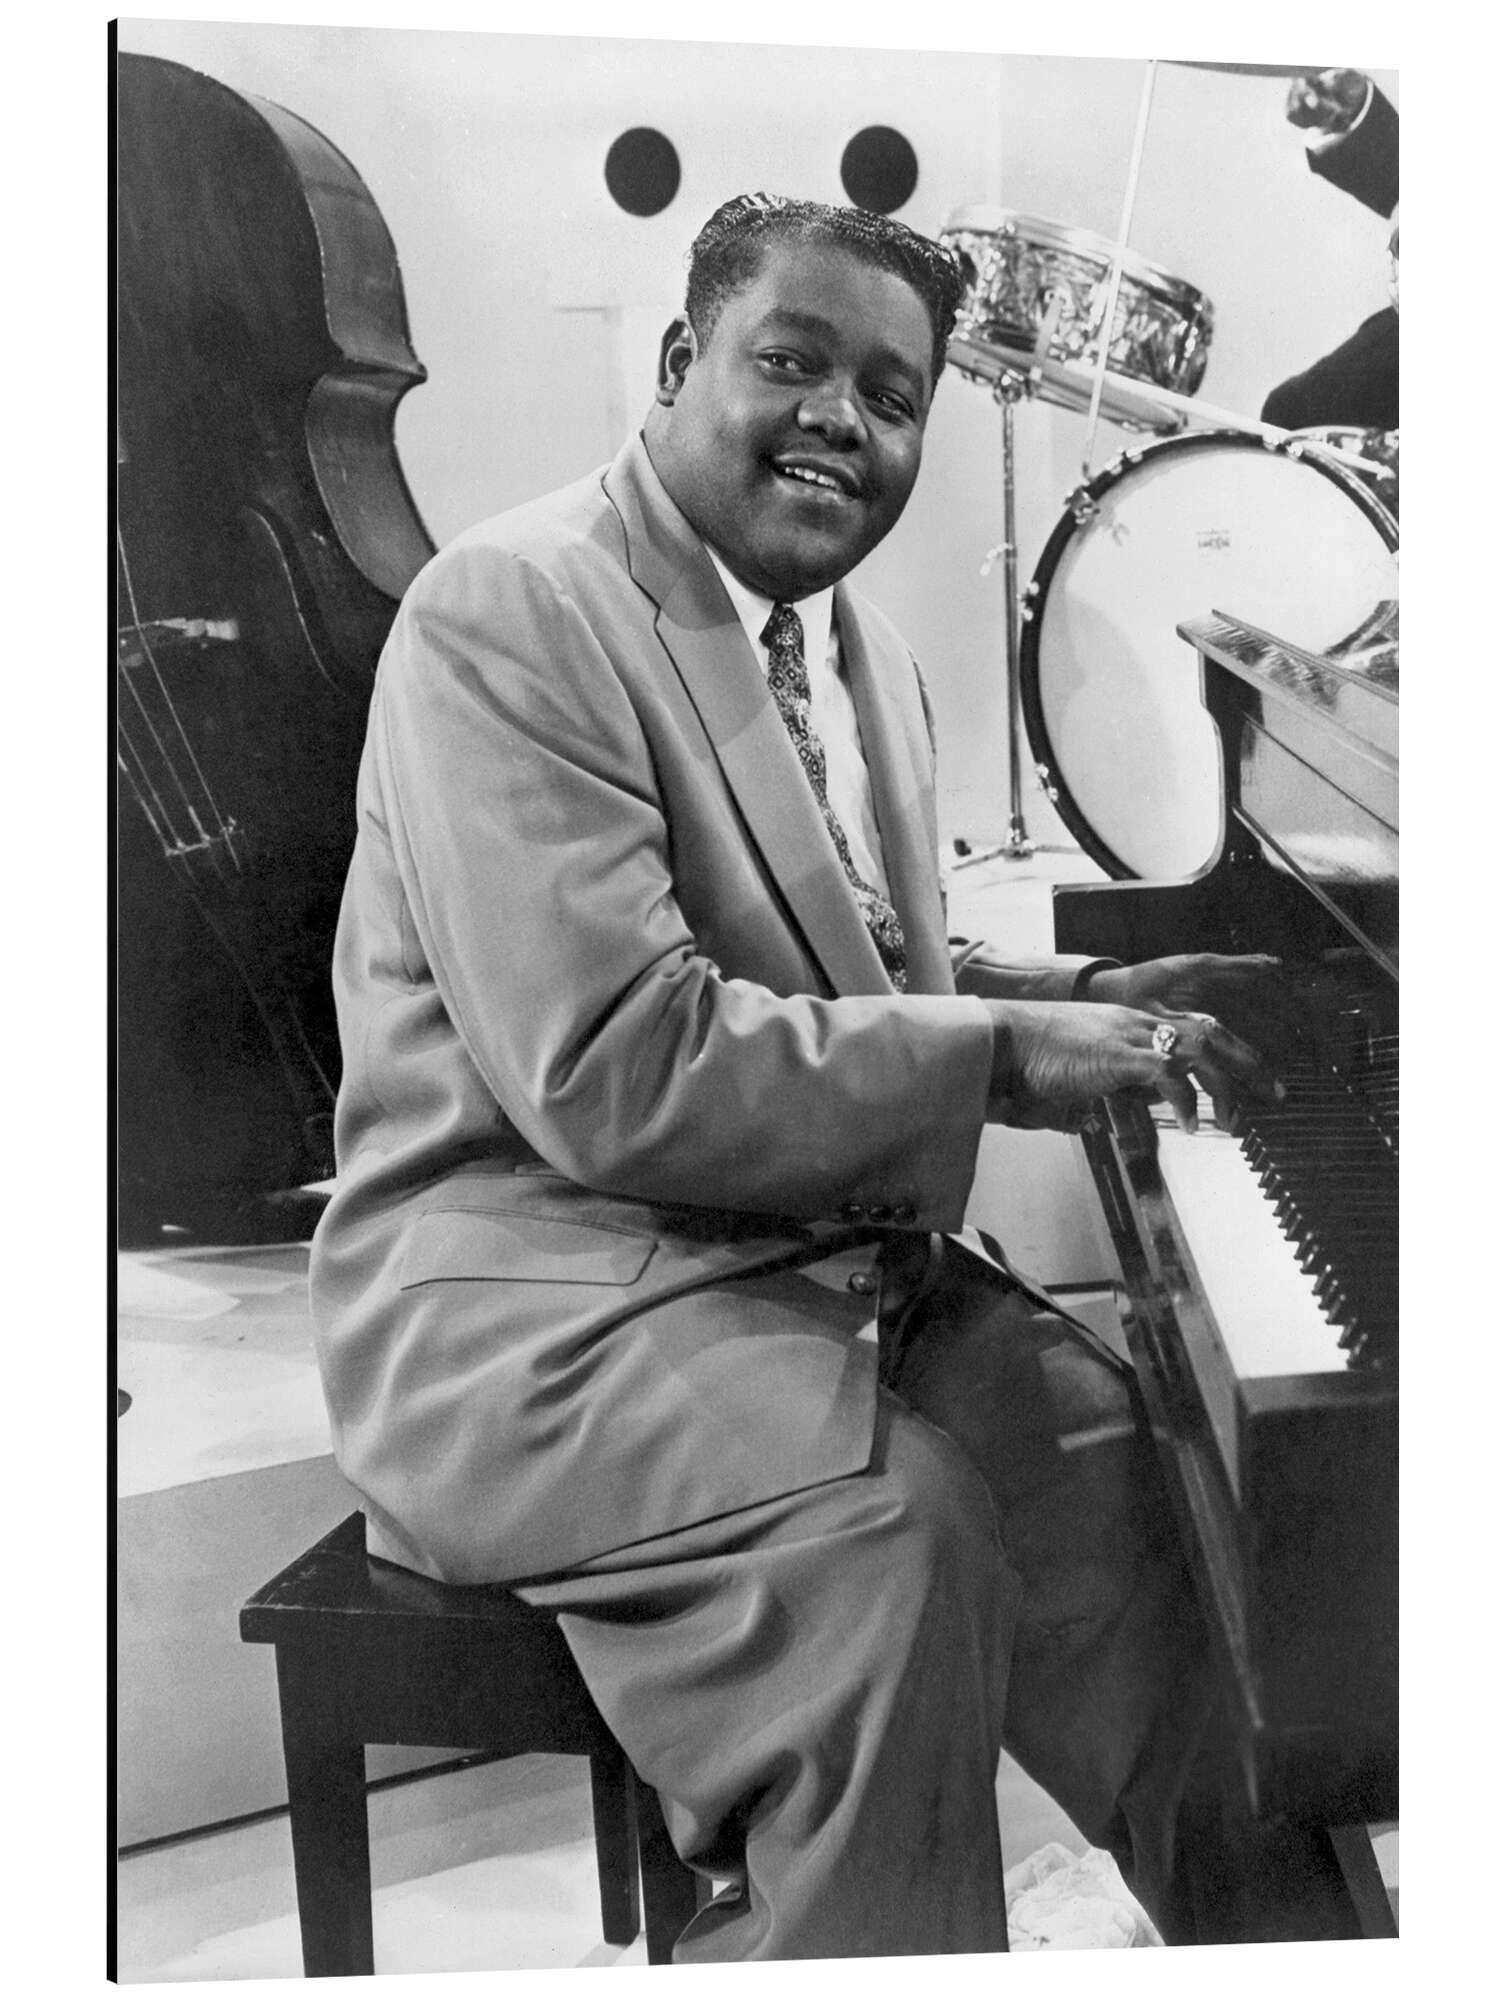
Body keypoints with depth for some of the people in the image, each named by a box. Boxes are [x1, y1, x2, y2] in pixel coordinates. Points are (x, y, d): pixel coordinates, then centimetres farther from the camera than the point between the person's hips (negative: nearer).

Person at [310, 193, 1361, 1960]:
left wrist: (1097, 1000, 6)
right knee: (888, 1530, -32)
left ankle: (1285, 1935, 18)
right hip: (541, 1300, -8)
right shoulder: (511, 611, -14)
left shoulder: (865, 654, 15)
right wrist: (1005, 1050, -20)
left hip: (835, 1259, 8)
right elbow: (613, 1072, -24)